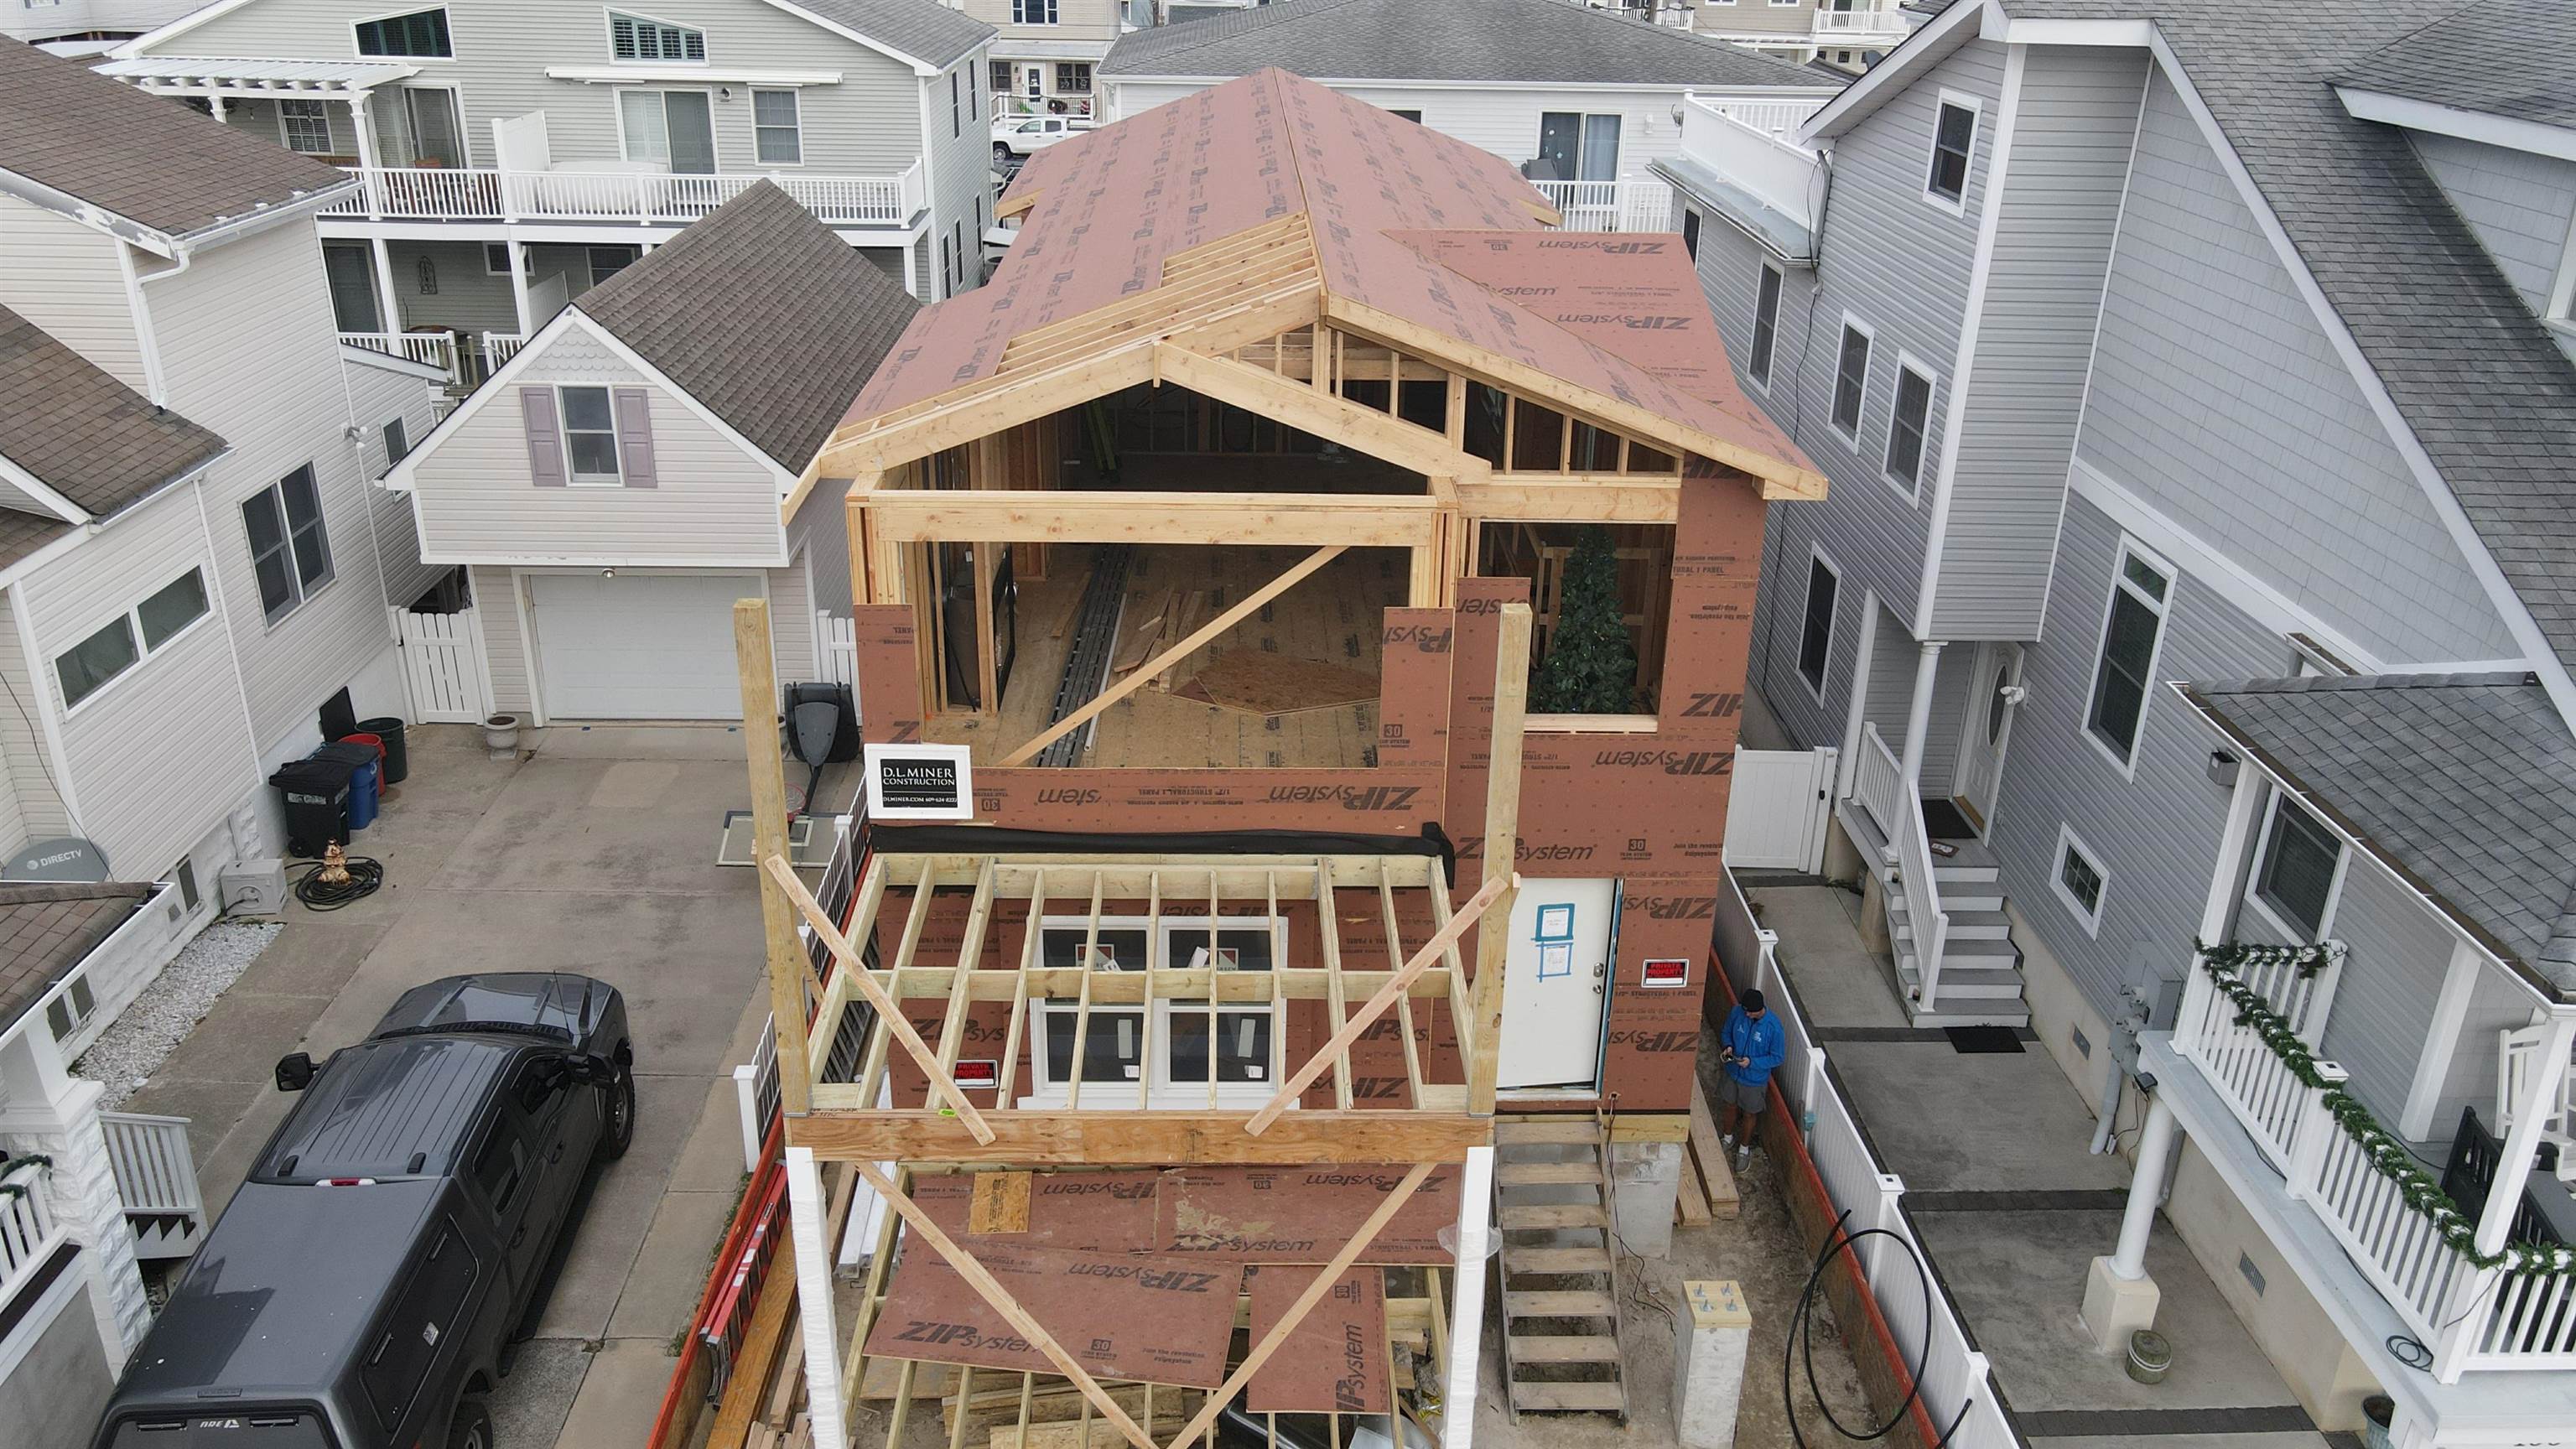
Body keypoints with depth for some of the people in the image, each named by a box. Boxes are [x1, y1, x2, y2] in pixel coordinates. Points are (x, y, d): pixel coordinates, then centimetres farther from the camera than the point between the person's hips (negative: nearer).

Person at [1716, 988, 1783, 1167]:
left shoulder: (1773, 1026, -29)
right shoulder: (1737, 1012, -17)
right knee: (1730, 1106, 24)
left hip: (1755, 1079, -3)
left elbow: (1777, 1057, -18)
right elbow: (1726, 1032, 3)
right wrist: (1728, 1046, -18)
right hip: (1732, 1072, 3)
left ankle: (1744, 1149, 42)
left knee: (1749, 1114, 18)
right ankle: (1728, 1139, 51)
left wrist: (1751, 1062, -28)